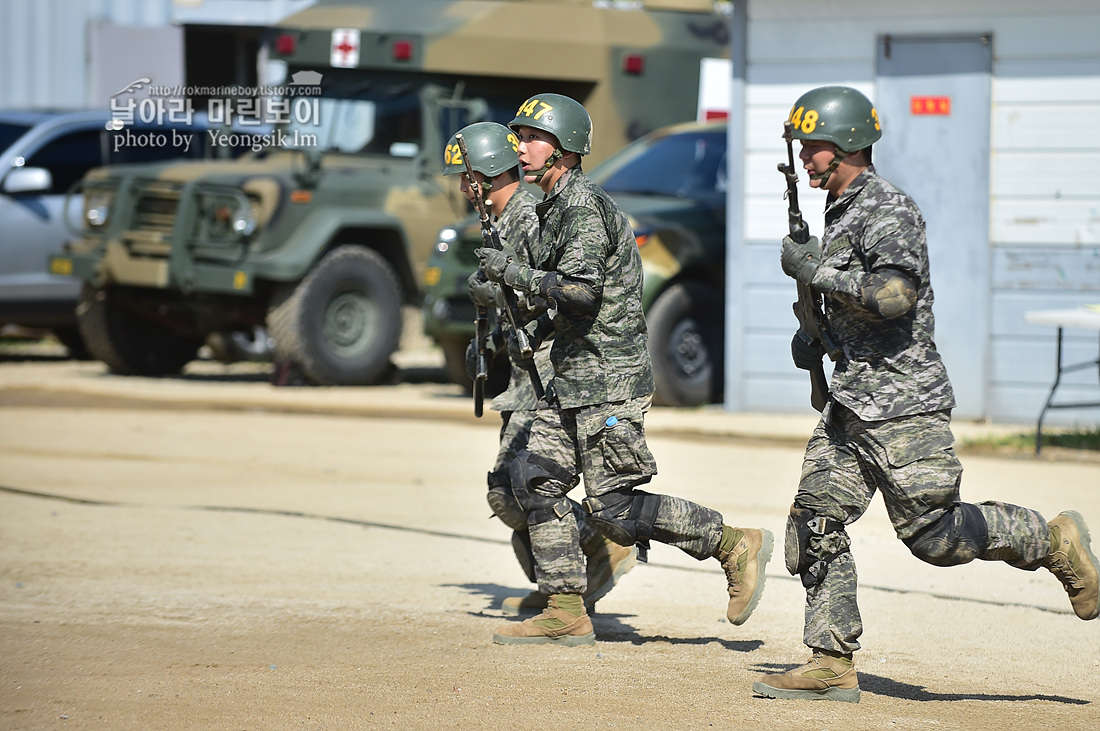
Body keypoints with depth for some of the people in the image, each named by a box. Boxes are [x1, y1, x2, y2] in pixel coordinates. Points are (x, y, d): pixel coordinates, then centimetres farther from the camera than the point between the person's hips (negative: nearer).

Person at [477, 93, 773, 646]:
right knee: (535, 478, 5)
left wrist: (513, 272, -19)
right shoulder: (555, 207, 16)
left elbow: (581, 288, -27)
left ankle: (735, 545, 0)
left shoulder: (582, 208, -15)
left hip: (607, 378, -10)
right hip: (573, 379, 10)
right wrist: (545, 325, 17)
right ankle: (565, 615, 6)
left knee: (612, 508, -9)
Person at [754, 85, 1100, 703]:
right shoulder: (842, 212, 18)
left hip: (903, 401, -9)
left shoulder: (888, 210, -13)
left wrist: (816, 271, -18)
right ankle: (833, 666, 4)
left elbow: (894, 292, -27)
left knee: (934, 532, -8)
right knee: (816, 524, 2)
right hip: (852, 402, 9)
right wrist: (816, 335, 15)